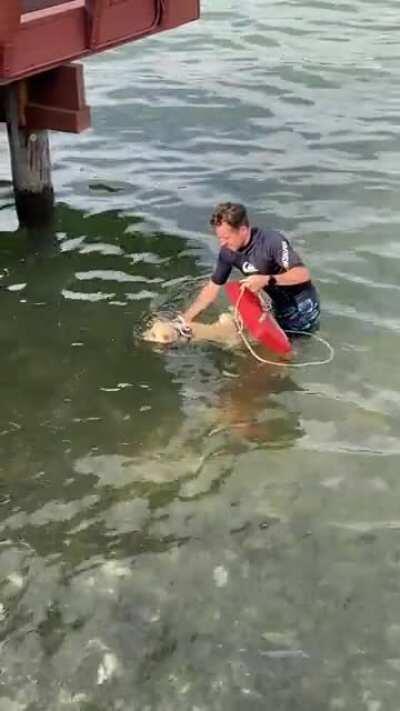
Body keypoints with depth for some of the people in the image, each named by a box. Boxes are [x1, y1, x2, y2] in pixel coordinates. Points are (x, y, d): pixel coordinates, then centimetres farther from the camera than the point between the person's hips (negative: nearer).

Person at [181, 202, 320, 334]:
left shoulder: (273, 241, -29)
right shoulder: (228, 252, -11)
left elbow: (303, 274, -34)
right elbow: (212, 288, 0)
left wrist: (266, 280, -42)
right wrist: (186, 318, -5)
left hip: (302, 305, -6)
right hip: (279, 306, 6)